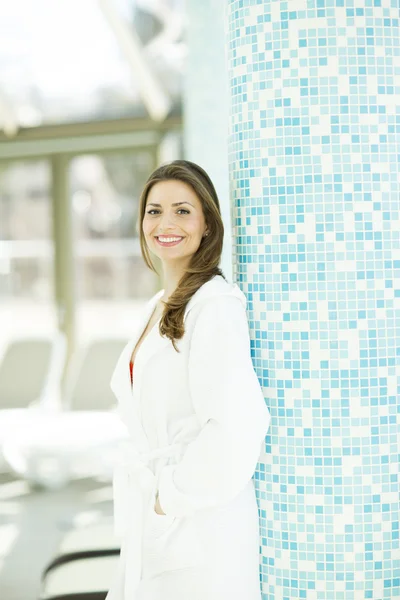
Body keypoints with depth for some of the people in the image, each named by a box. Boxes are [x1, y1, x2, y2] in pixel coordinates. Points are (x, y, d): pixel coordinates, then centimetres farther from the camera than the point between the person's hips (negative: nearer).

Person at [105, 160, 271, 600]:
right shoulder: (157, 308, 14)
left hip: (199, 529, -8)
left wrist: (175, 495, -16)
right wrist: (146, 494, 11)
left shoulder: (216, 304, -15)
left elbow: (239, 425, -25)